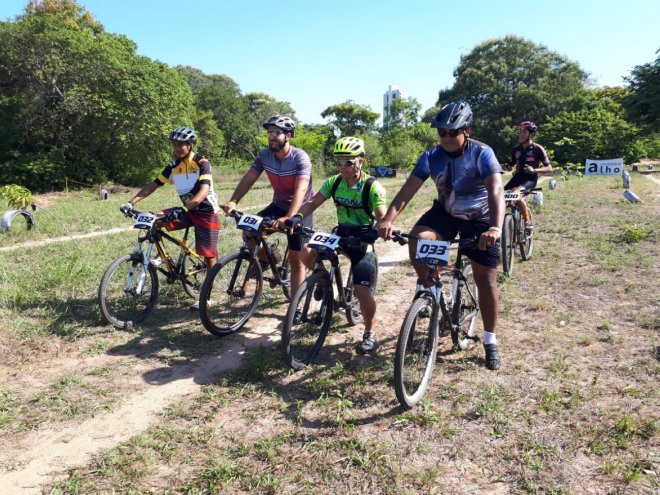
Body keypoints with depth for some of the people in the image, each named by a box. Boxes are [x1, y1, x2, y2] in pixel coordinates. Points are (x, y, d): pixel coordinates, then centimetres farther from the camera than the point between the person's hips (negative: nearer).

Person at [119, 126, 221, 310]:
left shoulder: (202, 163, -17)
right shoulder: (173, 167, 2)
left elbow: (203, 191, -29)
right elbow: (152, 185, 1)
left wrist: (182, 210, -42)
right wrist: (131, 202, -12)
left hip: (206, 212, -6)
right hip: (188, 210, 6)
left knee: (209, 255, -3)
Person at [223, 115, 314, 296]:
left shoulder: (300, 158, -25)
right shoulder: (264, 155, -9)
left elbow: (301, 189, -37)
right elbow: (248, 179, -9)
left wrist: (288, 217, -50)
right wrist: (233, 201, -25)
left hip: (300, 210, -5)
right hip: (278, 206, 5)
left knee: (296, 259, -4)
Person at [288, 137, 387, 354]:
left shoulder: (372, 187, -17)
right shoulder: (333, 183, -4)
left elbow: (382, 218, -23)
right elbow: (312, 202, -8)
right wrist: (297, 217, -27)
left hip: (363, 240, -5)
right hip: (341, 234, 5)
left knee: (362, 291, -14)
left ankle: (369, 333, 11)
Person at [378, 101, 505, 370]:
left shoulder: (482, 154, -23)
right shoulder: (431, 157, -14)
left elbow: (496, 190, -36)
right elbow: (407, 190, -22)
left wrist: (496, 228, -54)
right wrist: (388, 219, -39)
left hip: (478, 218, -2)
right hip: (445, 212, 3)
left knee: (486, 279, -4)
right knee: (417, 240, -28)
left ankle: (490, 341, 12)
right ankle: (430, 289, -2)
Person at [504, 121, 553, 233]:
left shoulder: (537, 149, -5)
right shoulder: (516, 149, 9)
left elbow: (549, 169, -8)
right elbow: (510, 166, 19)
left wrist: (534, 170, -26)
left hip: (530, 179, -5)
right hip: (517, 177, 5)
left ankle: (528, 222, -23)